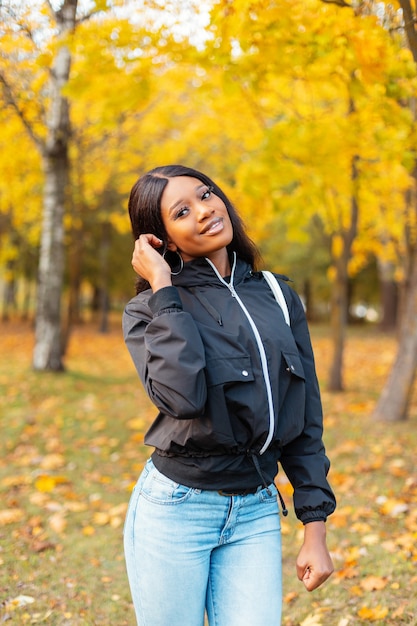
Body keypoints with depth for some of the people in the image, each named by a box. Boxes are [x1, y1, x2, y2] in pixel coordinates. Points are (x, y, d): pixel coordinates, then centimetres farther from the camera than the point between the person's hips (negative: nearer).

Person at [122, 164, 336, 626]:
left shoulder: (278, 298, 5)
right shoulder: (150, 309, -6)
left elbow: (306, 420, 7)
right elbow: (182, 397, -25)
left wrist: (315, 528, 5)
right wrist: (163, 289, -17)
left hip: (256, 513, 3)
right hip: (175, 510, -3)